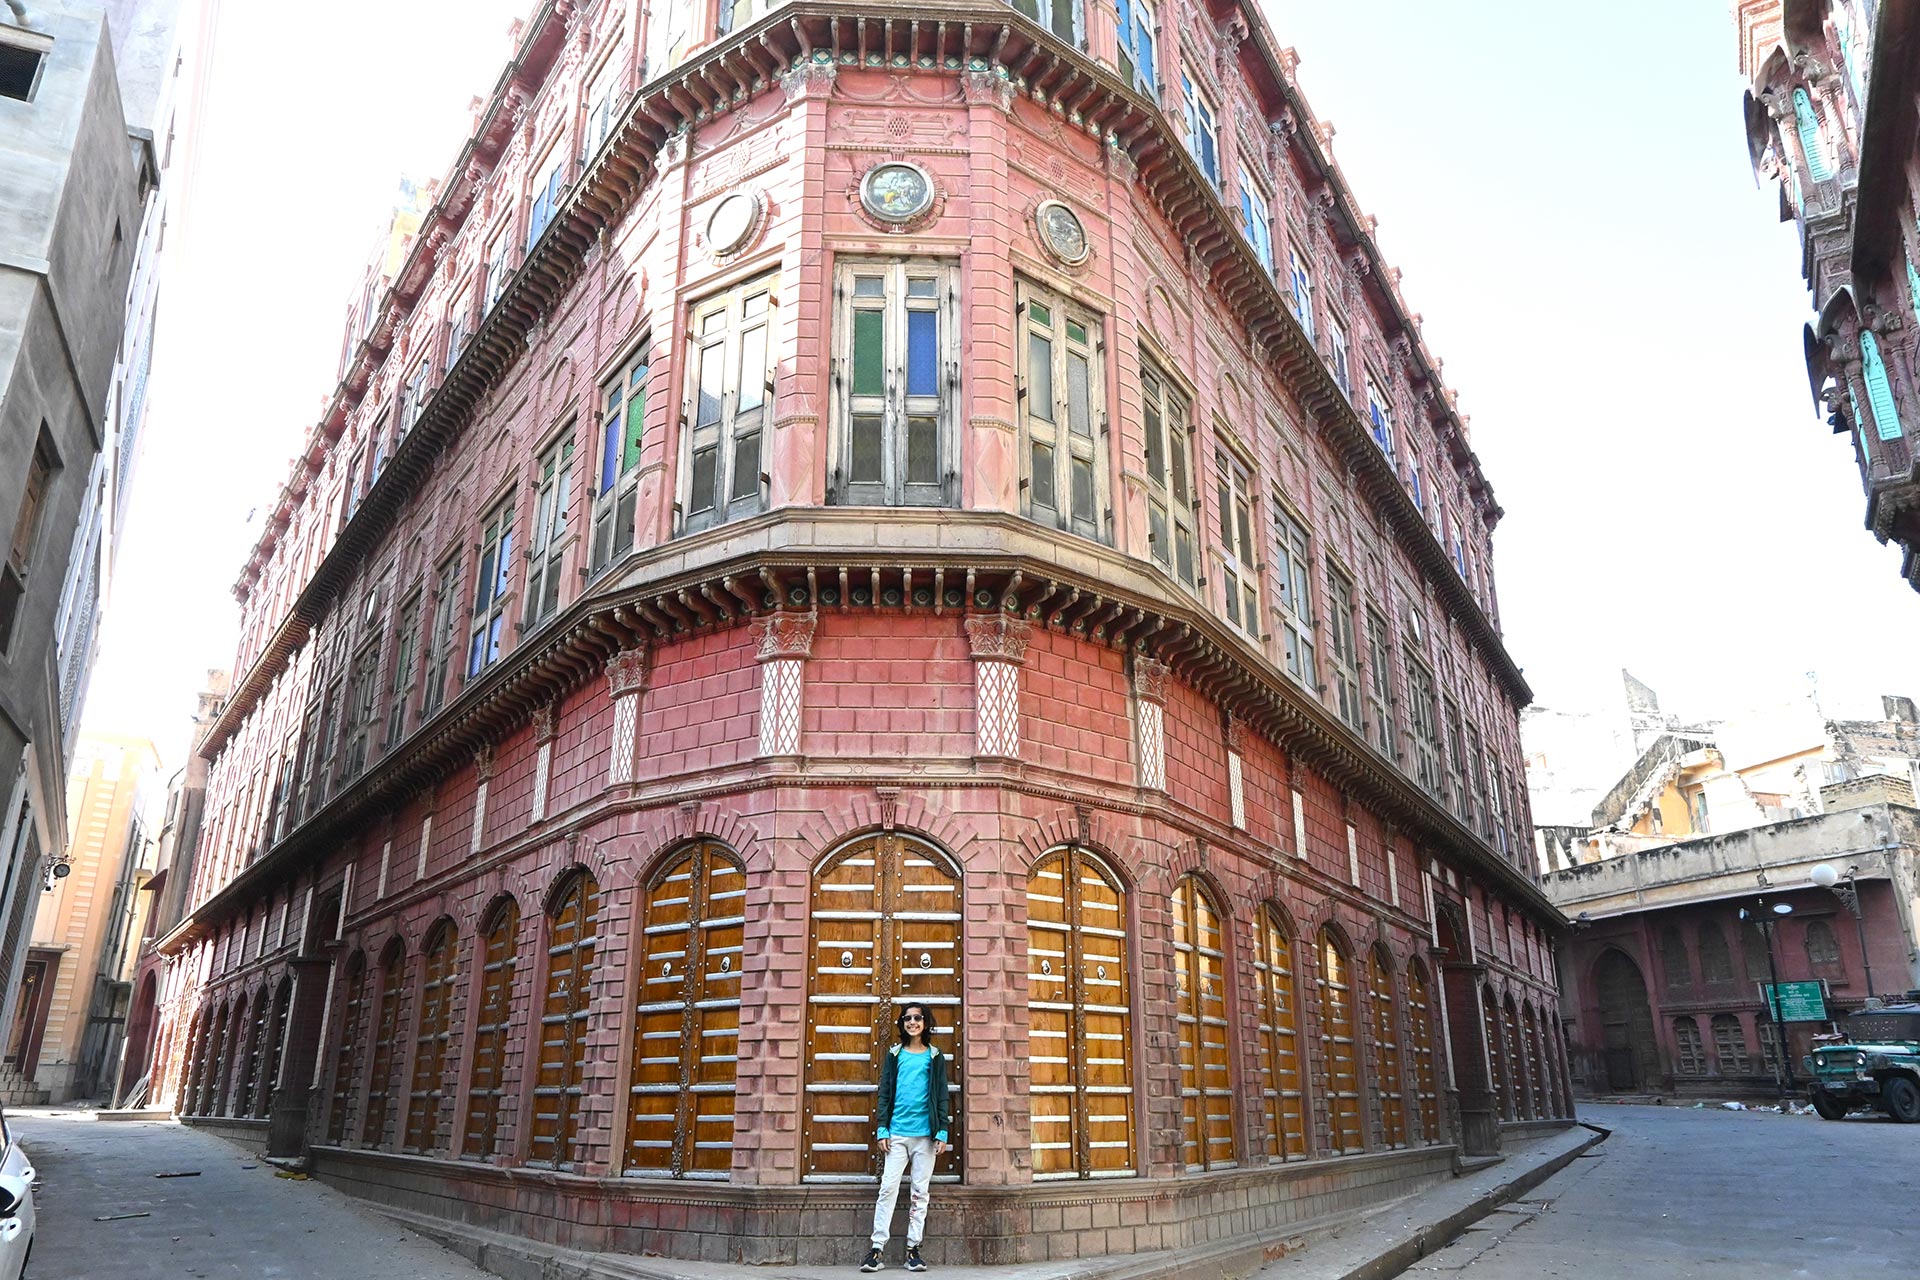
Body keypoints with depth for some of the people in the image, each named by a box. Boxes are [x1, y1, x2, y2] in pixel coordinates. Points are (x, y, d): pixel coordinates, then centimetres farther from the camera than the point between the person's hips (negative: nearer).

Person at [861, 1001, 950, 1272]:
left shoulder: (935, 1057, 8)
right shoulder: (894, 1055, 9)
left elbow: (941, 1096, 6)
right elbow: (884, 1094, 7)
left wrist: (942, 1132, -1)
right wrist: (882, 1129, -1)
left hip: (925, 1134, 0)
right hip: (897, 1133, 0)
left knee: (920, 1193, 4)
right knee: (888, 1189, -5)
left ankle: (913, 1249, 10)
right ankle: (877, 1248, -3)